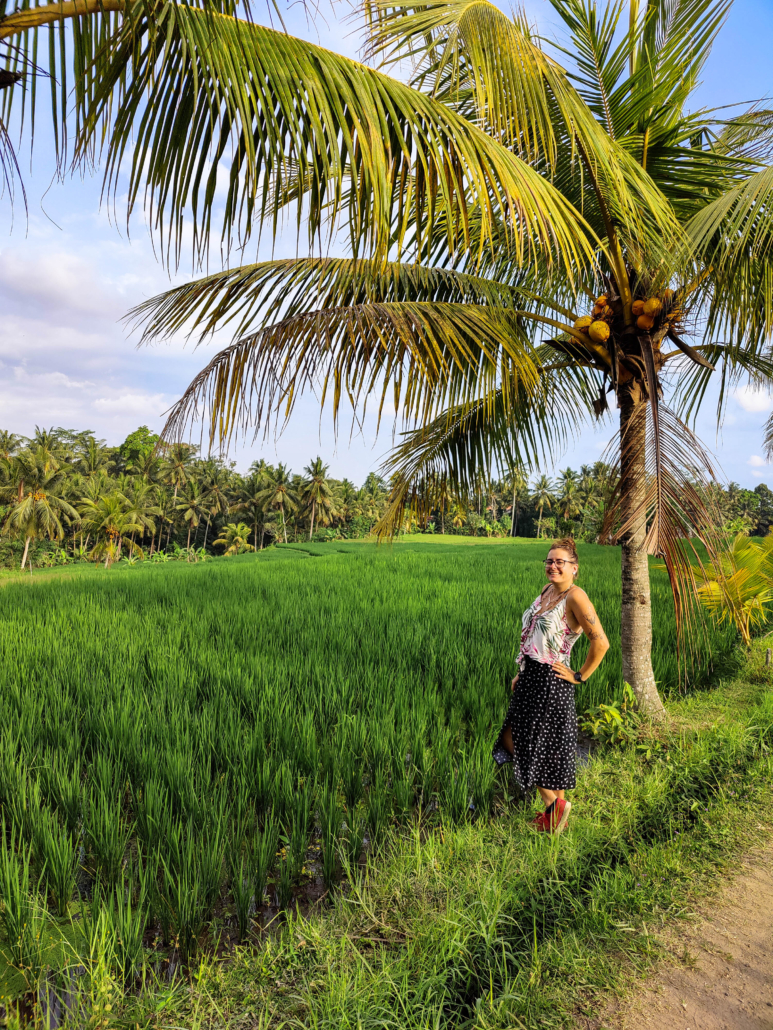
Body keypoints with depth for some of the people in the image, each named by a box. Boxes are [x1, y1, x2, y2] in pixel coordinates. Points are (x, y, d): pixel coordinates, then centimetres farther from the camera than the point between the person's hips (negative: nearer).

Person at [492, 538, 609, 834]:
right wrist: (521, 673, 19)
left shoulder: (575, 596, -16)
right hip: (531, 677, 9)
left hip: (551, 681, -9)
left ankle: (555, 805, 18)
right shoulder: (547, 590, 11)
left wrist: (580, 676, -14)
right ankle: (555, 811, 28)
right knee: (514, 739, 12)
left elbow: (601, 642, -23)